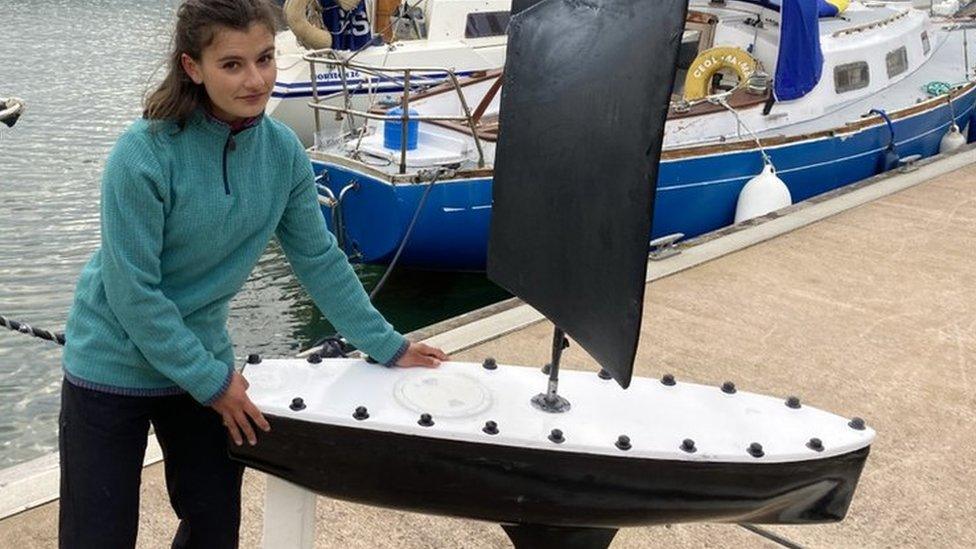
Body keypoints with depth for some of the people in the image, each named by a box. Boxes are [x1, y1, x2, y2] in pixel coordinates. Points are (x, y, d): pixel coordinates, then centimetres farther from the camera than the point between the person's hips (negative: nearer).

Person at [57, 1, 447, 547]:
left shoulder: (282, 151, -9)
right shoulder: (144, 153, -25)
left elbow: (320, 259, 1)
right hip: (115, 366, -4)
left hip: (204, 356, 5)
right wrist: (211, 381, -17)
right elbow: (132, 290, -22)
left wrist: (388, 347, 3)